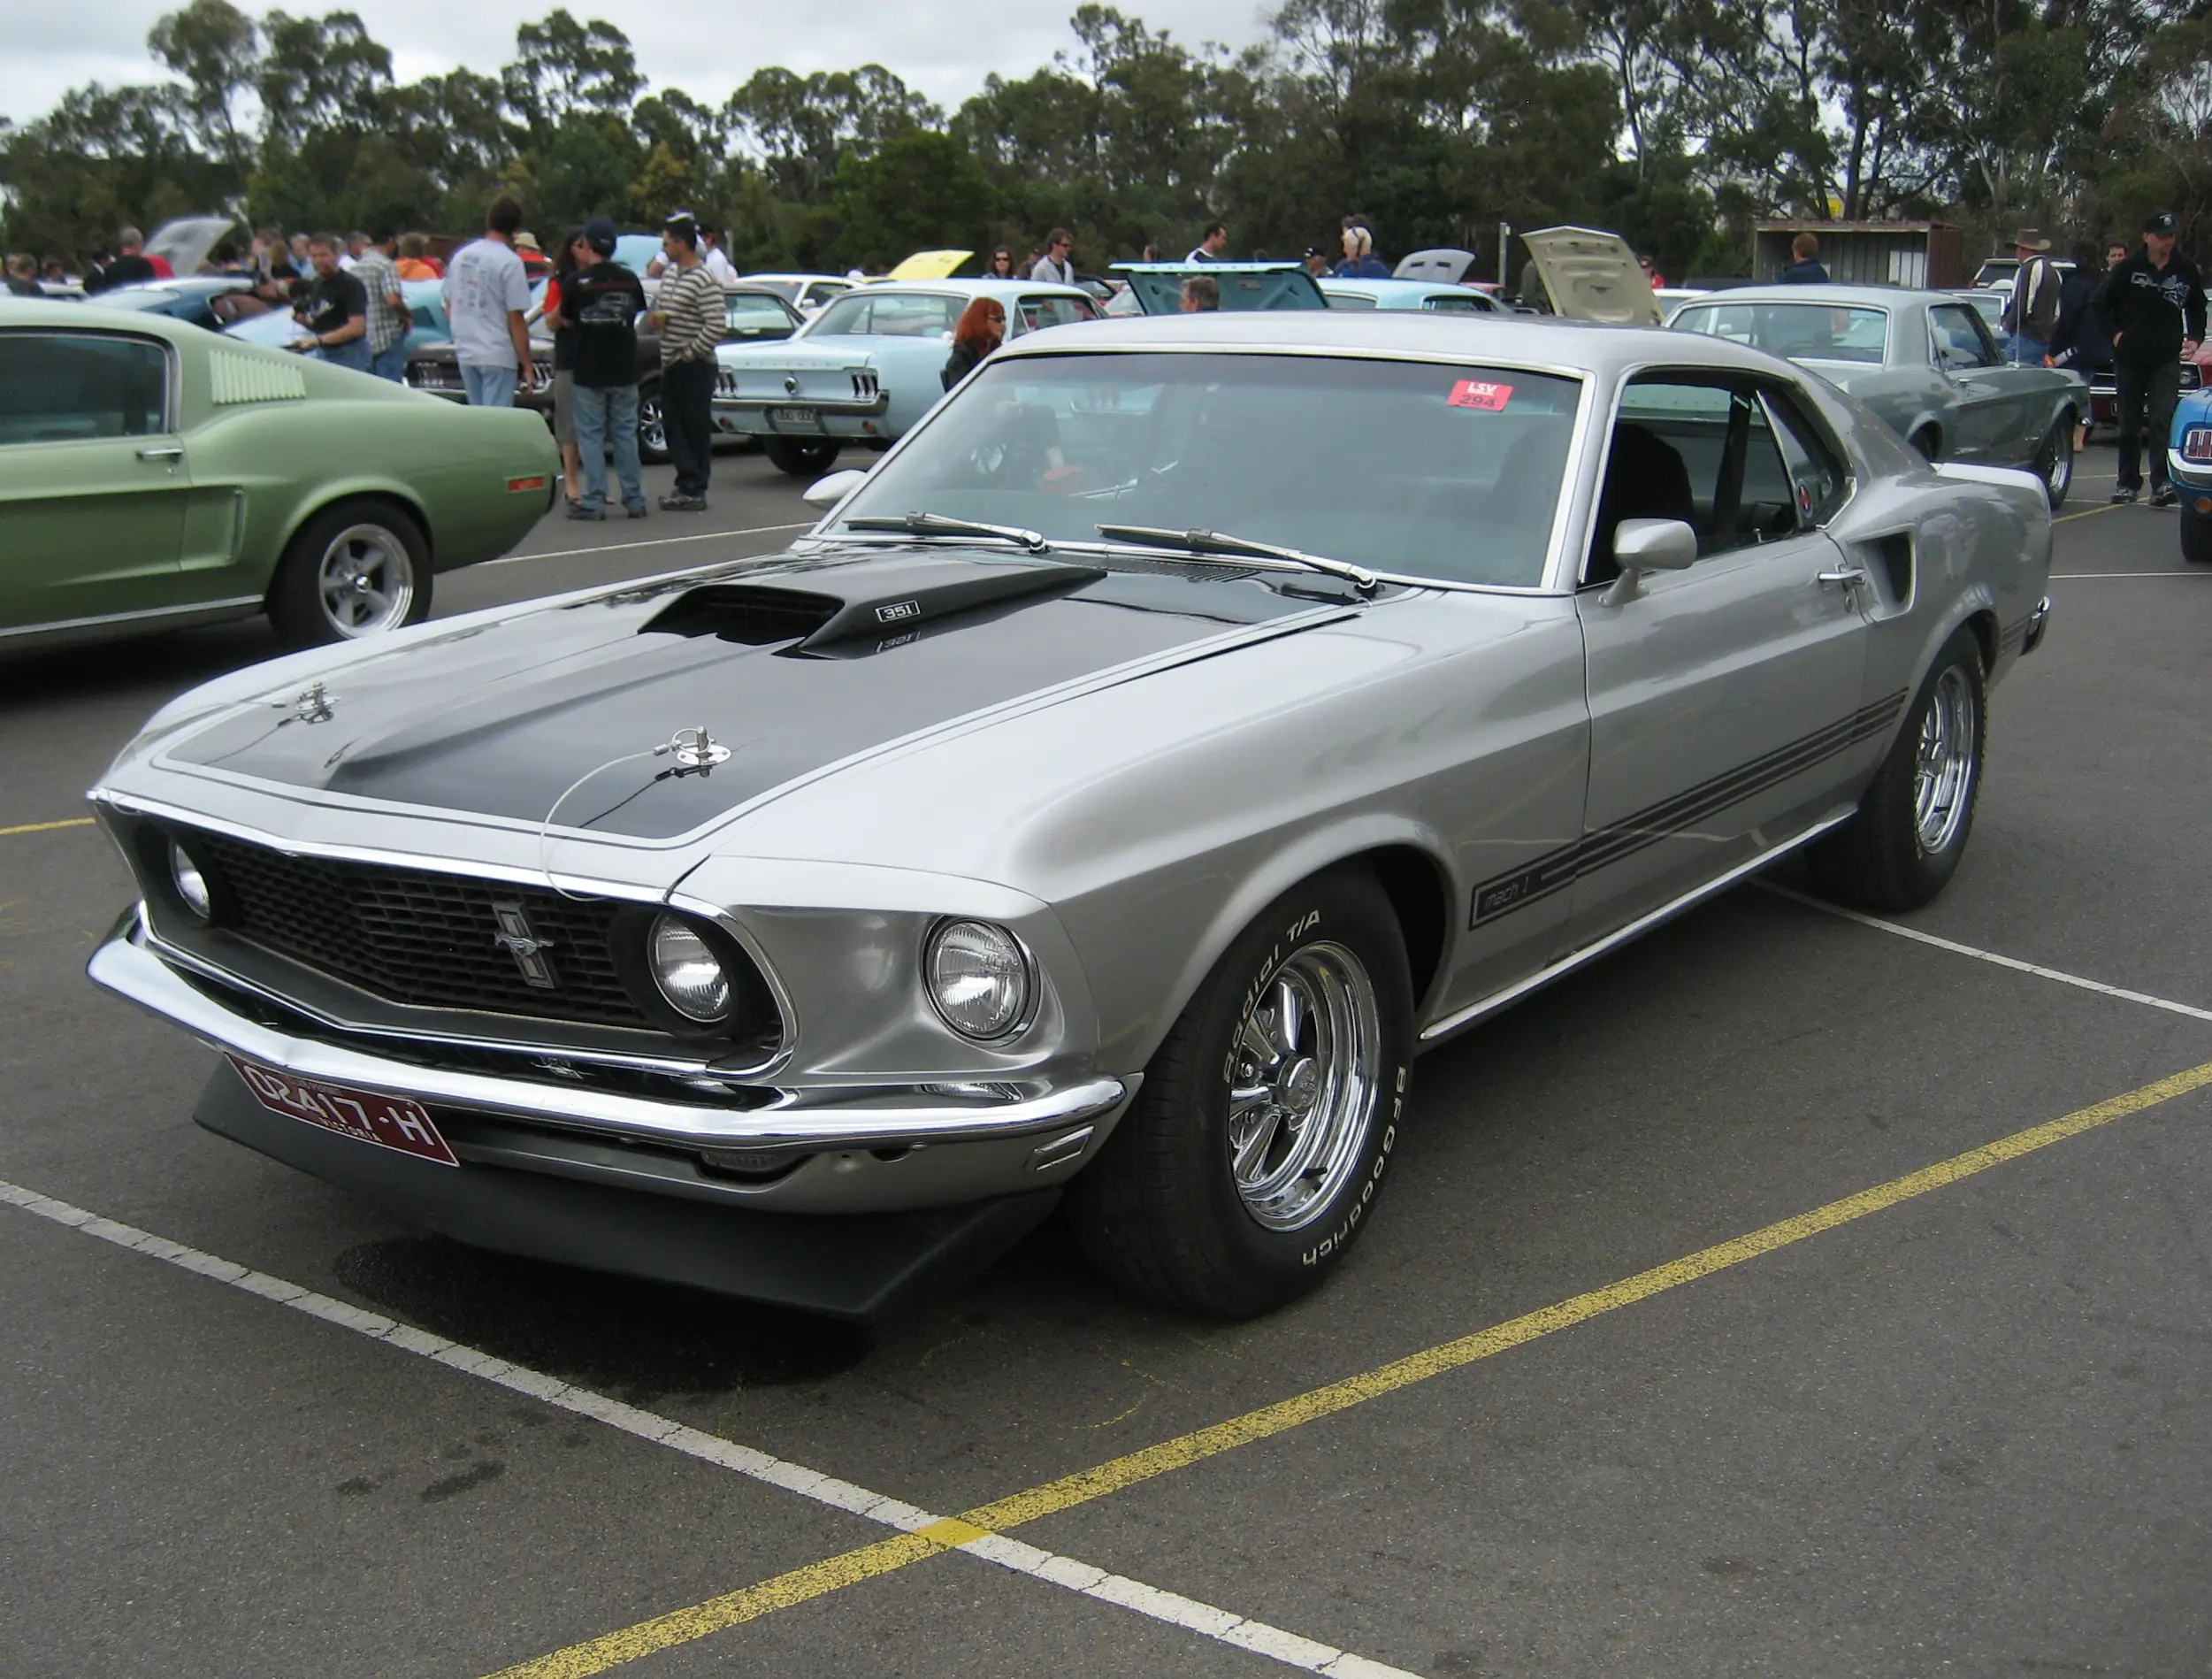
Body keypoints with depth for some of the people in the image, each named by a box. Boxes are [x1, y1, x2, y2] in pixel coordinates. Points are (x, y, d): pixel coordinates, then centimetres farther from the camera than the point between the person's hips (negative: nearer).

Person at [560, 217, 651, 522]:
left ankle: (594, 501, 0)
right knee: (626, 434, 10)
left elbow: (566, 322, -1)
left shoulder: (576, 282, -9)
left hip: (588, 373, -3)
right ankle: (635, 499, 10)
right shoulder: (629, 280, 1)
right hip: (624, 371, 3)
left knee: (591, 436, 2)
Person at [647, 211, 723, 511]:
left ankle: (693, 490, 3)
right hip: (671, 364, 9)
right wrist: (658, 316, 3)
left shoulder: (704, 281, -15)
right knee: (673, 426, 7)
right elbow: (658, 304, 26)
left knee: (695, 429, -2)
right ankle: (689, 484, 11)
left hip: (695, 367, -9)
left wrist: (690, 353, -16)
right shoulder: (670, 273, 12)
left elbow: (717, 326, -21)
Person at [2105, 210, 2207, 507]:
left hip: (2167, 360, 0)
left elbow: (2197, 310, 16)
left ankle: (2162, 484, -20)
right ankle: (2128, 483, 19)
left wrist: (2194, 338, 1)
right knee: (2129, 424, 8)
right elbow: (2104, 305, 9)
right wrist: (2115, 333, -2)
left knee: (2163, 421, -14)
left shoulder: (2186, 271, 3)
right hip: (2129, 358, 0)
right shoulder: (2128, 270, -2)